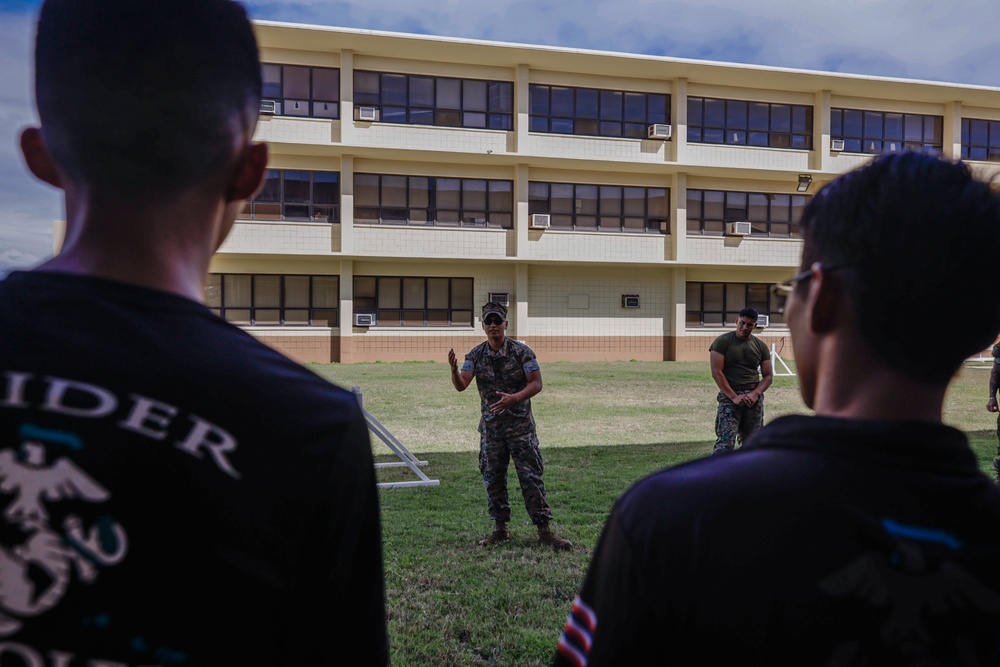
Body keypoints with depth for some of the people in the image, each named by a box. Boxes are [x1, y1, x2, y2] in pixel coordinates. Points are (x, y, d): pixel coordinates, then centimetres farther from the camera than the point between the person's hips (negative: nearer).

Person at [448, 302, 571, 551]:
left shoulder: (521, 352, -6)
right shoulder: (476, 355, 3)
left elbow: (536, 384, -7)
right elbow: (461, 385, -5)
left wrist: (514, 398, -24)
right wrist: (454, 369, -28)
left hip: (520, 425, -3)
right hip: (491, 427, 3)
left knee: (531, 477, -4)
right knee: (493, 479, 8)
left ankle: (544, 530, 2)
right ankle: (501, 529, 20)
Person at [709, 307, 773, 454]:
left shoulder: (761, 346, 10)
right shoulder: (722, 341, -2)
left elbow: (768, 376, 10)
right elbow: (717, 373, -8)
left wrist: (755, 394, -8)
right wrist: (734, 396, -15)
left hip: (754, 397, 4)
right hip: (730, 395, -4)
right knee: (725, 442, -15)